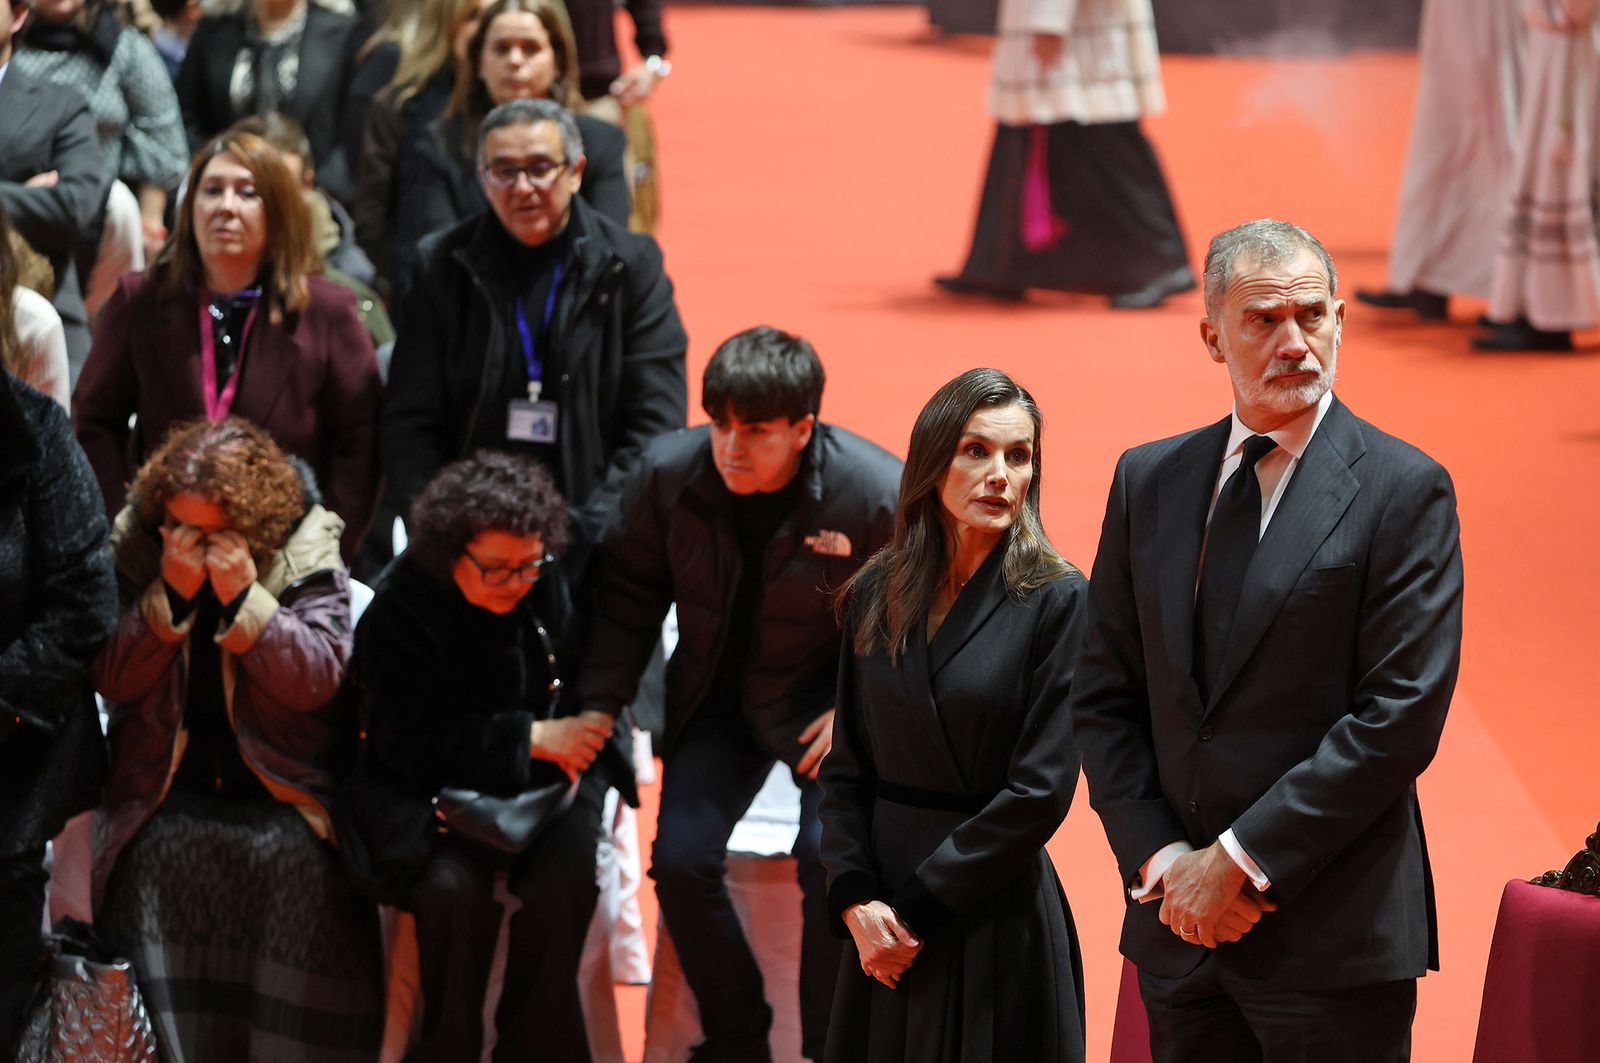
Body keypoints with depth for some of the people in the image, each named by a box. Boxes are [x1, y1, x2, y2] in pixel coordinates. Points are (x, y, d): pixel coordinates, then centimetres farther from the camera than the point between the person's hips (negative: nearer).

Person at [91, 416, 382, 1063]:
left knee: (301, 864, -27)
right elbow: (110, 677, -4)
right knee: (157, 857, -26)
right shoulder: (136, 548, 2)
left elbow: (316, 680, -13)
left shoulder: (306, 555, -4)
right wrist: (171, 594, -16)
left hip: (282, 789, -1)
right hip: (168, 788, 2)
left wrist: (243, 598, -22)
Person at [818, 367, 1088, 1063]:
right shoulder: (875, 594, 6)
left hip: (995, 919, -4)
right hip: (881, 925, 4)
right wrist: (855, 898, -8)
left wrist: (918, 905, -12)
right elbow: (846, 768, 7)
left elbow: (1041, 789, -13)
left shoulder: (1055, 600, -8)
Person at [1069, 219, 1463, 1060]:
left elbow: (1400, 717, -12)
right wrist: (1159, 859, -4)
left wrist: (1243, 860, -14)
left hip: (1332, 936, -4)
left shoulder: (1404, 491, -6)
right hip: (1179, 926, 4)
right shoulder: (1147, 482, 10)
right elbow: (1104, 697, 10)